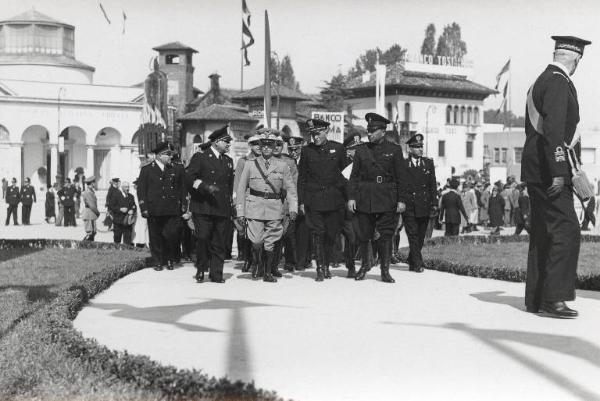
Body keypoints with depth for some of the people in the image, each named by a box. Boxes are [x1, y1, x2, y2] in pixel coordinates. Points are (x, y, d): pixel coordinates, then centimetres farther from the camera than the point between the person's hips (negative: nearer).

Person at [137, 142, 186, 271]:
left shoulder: (175, 170, 13)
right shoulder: (147, 170, 6)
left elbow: (182, 190, 19)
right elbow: (141, 190, 2)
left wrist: (182, 206, 10)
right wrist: (144, 208, -6)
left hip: (172, 211, 1)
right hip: (154, 211, -1)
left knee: (170, 234, -11)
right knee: (156, 238, 3)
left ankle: (170, 259, 9)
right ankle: (159, 262, 15)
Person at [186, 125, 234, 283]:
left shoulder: (228, 161, 20)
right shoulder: (200, 158, 3)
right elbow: (190, 178, -8)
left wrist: (231, 203, 19)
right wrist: (205, 186, -21)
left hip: (223, 210, 5)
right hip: (203, 208, -4)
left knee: (219, 243, 2)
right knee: (203, 239, -11)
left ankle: (216, 274, 8)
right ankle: (200, 270, 7)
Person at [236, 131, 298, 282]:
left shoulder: (282, 166, 8)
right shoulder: (250, 165, 6)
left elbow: (290, 189, 7)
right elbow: (241, 189, 7)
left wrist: (293, 208, -6)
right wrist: (240, 212, 1)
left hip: (275, 208, 1)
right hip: (255, 207, -1)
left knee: (270, 243, 3)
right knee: (256, 241, -7)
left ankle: (269, 272, 18)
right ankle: (257, 264, 21)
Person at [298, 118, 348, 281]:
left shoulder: (338, 148, 4)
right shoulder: (306, 150, 4)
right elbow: (301, 178, 7)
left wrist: (347, 198, 5)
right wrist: (301, 201, 2)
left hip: (334, 200, 1)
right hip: (313, 200, -1)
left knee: (331, 234, 5)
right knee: (317, 233, -4)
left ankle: (326, 265, 21)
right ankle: (320, 268, 1)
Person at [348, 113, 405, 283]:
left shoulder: (394, 150, 3)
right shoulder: (361, 150, 8)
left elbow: (400, 177, 2)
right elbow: (354, 176, 7)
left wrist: (401, 200, -3)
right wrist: (351, 197, -2)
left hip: (387, 199, -2)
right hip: (364, 197, 2)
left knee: (386, 234, -2)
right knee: (364, 234, 7)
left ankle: (385, 270, 5)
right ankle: (365, 264, 26)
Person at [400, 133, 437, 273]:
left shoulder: (429, 163, 11)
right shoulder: (402, 164, 2)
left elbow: (433, 185, 10)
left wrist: (434, 204, 3)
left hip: (424, 206, 3)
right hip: (408, 207, -3)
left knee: (420, 236, 8)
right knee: (413, 235, -8)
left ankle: (412, 262, 23)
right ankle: (418, 264, -8)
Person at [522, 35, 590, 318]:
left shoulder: (539, 82, 19)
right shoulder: (559, 83, -11)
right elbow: (553, 129, -21)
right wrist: (558, 172, -24)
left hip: (536, 171, 10)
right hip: (550, 171, -10)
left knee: (543, 234, 11)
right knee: (566, 231, -11)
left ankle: (535, 298, 15)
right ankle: (553, 297, -13)